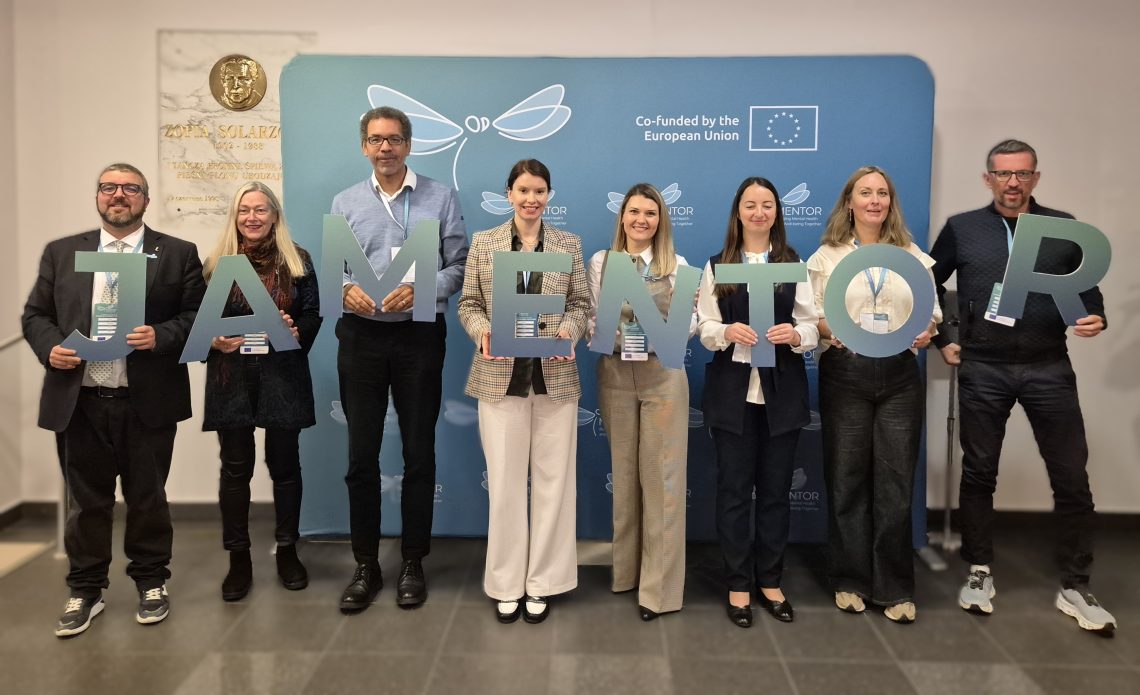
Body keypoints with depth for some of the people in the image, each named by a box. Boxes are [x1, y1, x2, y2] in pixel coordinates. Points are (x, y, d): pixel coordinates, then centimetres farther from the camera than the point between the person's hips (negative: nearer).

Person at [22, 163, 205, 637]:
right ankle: (85, 591, 25)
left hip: (148, 402, -2)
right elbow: (35, 314, 11)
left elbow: (198, 315, -1)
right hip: (80, 401, 2)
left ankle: (151, 582, 27)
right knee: (86, 501, 11)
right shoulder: (61, 252, 10)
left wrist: (160, 336, -18)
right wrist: (49, 347, -9)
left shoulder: (177, 254, 3)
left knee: (147, 498, 10)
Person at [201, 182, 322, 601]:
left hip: (282, 375, 0)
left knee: (284, 463, 7)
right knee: (236, 468, 5)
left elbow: (313, 314, 4)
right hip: (231, 377, 0)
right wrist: (214, 340, -13)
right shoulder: (216, 264, 5)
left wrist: (297, 332, -16)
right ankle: (238, 559, 17)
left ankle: (287, 551, 21)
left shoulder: (297, 261, 5)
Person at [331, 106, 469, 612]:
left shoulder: (440, 198, 4)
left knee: (419, 455, 7)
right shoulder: (345, 202, 11)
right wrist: (347, 290, -14)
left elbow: (458, 267, 0)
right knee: (361, 456, 6)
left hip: (420, 337, -1)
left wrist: (419, 290, -17)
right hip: (361, 338, 2)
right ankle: (366, 565, 20)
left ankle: (413, 563, 21)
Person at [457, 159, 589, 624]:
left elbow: (581, 303, 7)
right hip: (500, 378, 0)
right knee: (505, 481, 5)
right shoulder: (483, 243, 5)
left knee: (552, 479, 5)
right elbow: (468, 304, 6)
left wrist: (570, 329, -14)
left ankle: (541, 582, 20)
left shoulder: (569, 244, 7)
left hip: (555, 377, 1)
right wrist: (482, 331, -14)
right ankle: (507, 583, 19)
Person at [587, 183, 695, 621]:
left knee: (662, 475, -1)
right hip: (615, 374, 2)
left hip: (663, 375, -2)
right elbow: (590, 317, 4)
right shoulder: (601, 262, 5)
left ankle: (659, 585, 7)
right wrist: (608, 335, -15)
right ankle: (627, 569, 26)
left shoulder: (677, 265, 1)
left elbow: (690, 321, 0)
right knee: (624, 471, 11)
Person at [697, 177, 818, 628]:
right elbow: (705, 328, 1)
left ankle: (770, 582, 22)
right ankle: (738, 585, 16)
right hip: (733, 390, -1)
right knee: (734, 489, 4)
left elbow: (811, 327, 2)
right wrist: (727, 332, -19)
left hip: (782, 391, 1)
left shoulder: (794, 265, 8)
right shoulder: (717, 266, 7)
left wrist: (795, 334, -19)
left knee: (776, 489, 8)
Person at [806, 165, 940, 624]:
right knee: (847, 481, 5)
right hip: (845, 375, -1)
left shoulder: (913, 256, 11)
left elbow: (932, 314, 11)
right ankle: (850, 580, 18)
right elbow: (809, 317, 3)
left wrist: (927, 332, -10)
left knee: (895, 482, 2)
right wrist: (827, 329, -18)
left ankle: (895, 588, 13)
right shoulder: (826, 256, 6)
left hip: (899, 376, 1)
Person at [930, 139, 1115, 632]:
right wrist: (941, 341, 3)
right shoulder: (962, 229, 4)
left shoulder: (1064, 228, 6)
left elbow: (1086, 285, 11)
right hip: (983, 370, 0)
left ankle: (1074, 588, 17)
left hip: (1049, 369, 1)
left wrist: (1095, 318, -9)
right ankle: (980, 572, 23)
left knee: (1071, 477, 2)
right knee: (979, 473, 8)